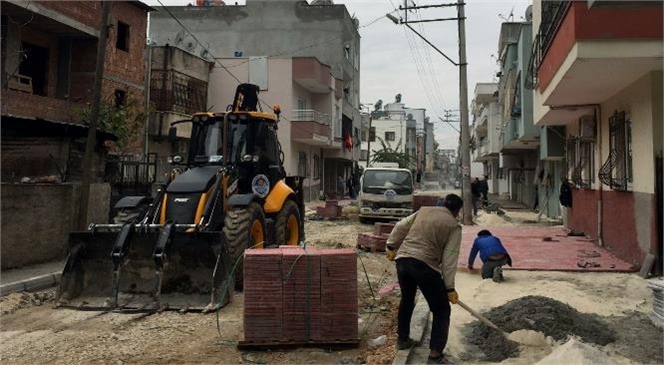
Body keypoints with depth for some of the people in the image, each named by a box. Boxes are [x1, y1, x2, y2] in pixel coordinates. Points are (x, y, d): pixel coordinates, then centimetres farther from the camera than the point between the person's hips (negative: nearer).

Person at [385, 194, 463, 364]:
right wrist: (450, 288, -1)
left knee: (407, 300, 29)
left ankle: (402, 339, 41)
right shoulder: (454, 226, 3)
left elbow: (400, 227, 18)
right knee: (441, 310, 6)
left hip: (402, 260, 6)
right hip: (425, 266, -6)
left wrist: (391, 246, 28)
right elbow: (449, 259, -3)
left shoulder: (423, 210, 18)